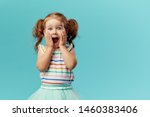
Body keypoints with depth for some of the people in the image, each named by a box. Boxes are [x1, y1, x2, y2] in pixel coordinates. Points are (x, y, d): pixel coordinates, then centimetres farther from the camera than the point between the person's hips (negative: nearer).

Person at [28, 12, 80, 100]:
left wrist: (62, 46, -10)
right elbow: (41, 67, -14)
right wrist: (50, 47, -10)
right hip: (47, 92, 0)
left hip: (65, 92, 0)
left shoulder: (69, 48, 2)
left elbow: (71, 64, -17)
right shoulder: (43, 49, 2)